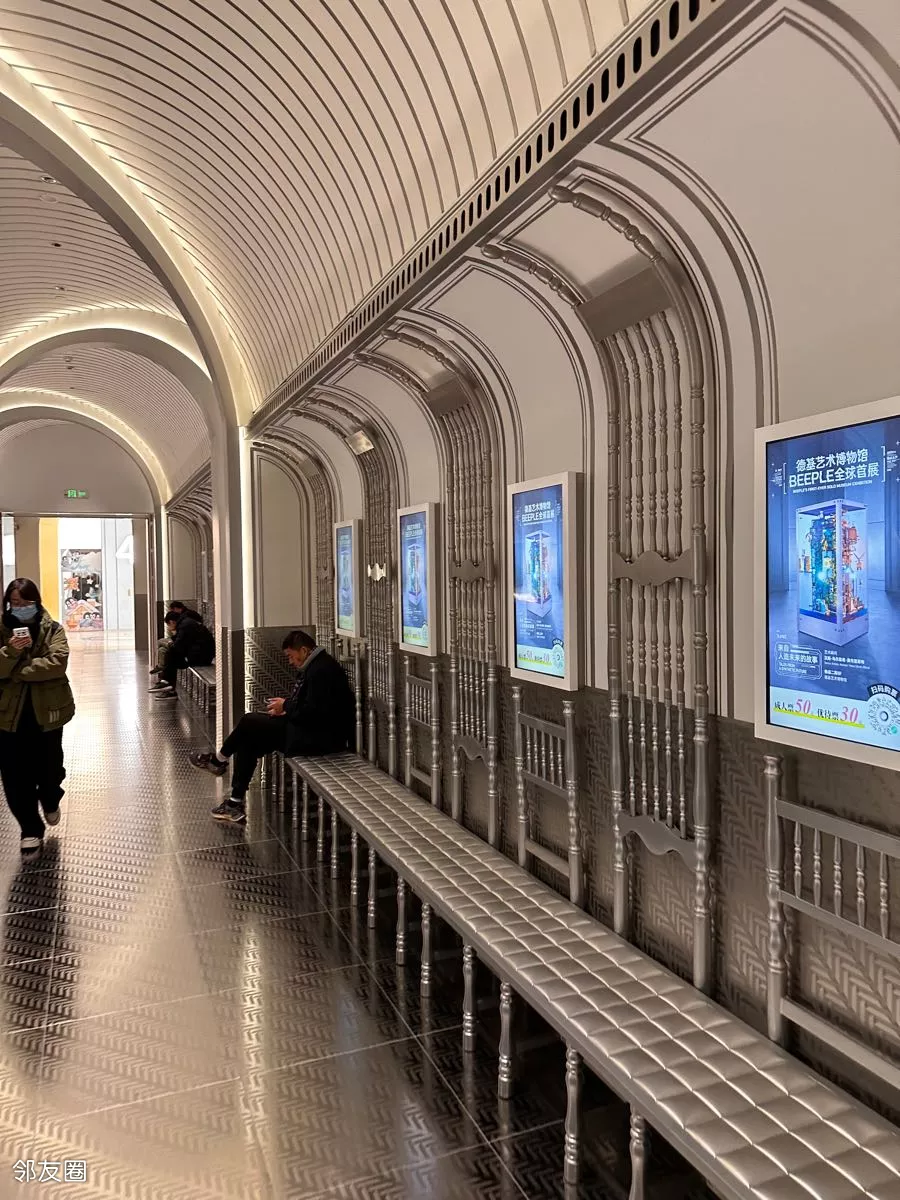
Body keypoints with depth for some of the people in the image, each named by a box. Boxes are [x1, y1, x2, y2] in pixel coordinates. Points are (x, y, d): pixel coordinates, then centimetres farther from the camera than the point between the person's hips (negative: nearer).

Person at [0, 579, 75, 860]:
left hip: (46, 711, -1)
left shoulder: (52, 629, -3)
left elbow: (57, 663, -17)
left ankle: (50, 801, 43)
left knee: (50, 768, 9)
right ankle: (31, 831, 18)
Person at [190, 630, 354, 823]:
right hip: (315, 730, 10)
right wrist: (287, 709, 3)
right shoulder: (316, 666, 13)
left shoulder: (321, 670, -20)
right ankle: (236, 802, 9)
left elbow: (313, 711, -25)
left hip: (320, 737, -10)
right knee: (248, 741, 7)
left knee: (249, 722, -6)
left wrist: (286, 706, -10)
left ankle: (218, 761, 19)